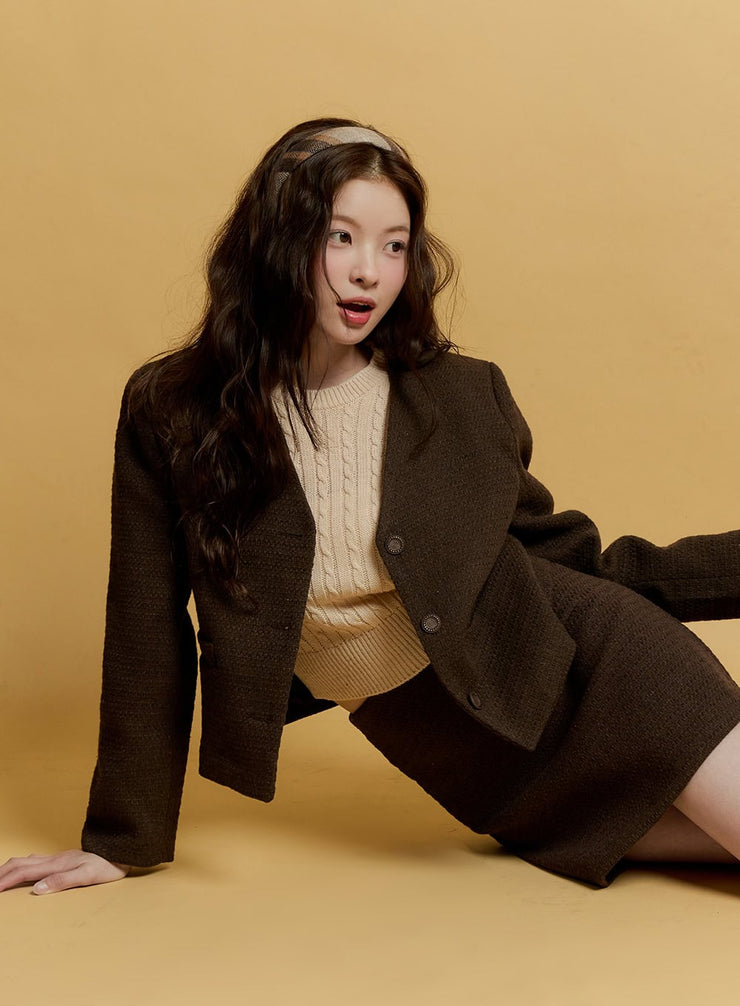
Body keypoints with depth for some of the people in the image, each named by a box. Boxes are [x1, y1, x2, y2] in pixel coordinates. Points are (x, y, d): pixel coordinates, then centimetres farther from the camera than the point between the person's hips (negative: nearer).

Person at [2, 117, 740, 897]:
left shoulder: (464, 398, -5)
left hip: (580, 666, 0)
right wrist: (124, 839, 2)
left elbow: (565, 558, 6)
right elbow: (147, 634, -2)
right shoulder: (171, 415, -8)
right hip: (451, 753, 0)